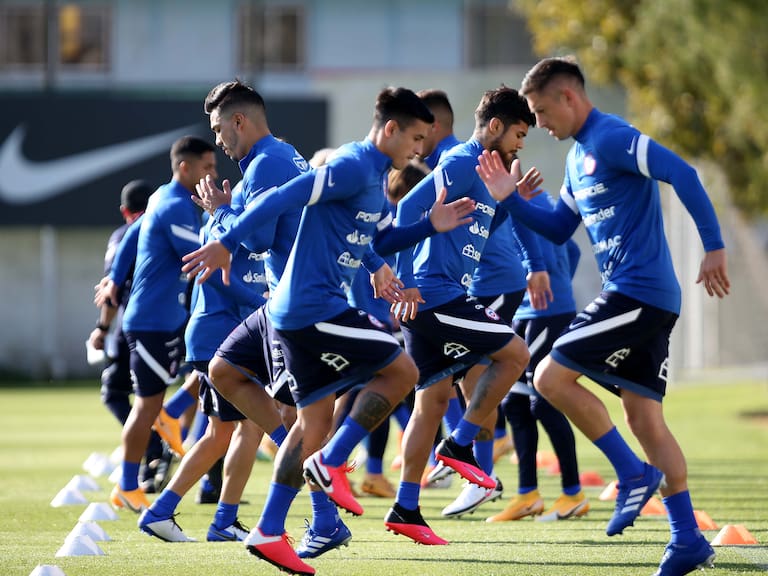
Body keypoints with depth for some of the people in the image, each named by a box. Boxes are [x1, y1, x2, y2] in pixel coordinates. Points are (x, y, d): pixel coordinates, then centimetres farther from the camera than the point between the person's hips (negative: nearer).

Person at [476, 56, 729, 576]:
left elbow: (683, 175, -20)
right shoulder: (578, 156, 19)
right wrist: (510, 198, 16)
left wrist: (714, 248, -23)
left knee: (552, 377, -9)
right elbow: (558, 229, 28)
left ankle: (634, 473, -2)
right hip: (644, 299, 10)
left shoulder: (613, 139, -12)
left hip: (638, 292, -10)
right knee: (644, 416, 6)